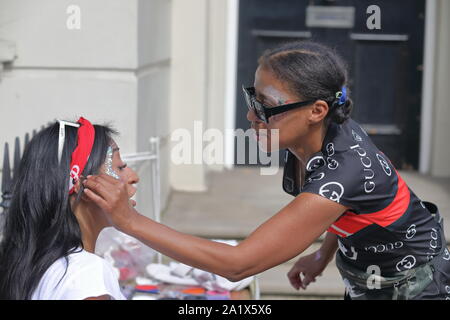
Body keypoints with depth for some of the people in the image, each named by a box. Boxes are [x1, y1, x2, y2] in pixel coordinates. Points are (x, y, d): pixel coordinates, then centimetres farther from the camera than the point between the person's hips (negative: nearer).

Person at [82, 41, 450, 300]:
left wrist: (130, 220, -37)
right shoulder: (326, 132, -14)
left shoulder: (343, 172, -37)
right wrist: (323, 256, 12)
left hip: (414, 287, -7)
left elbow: (237, 264, -37)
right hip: (365, 281, 7)